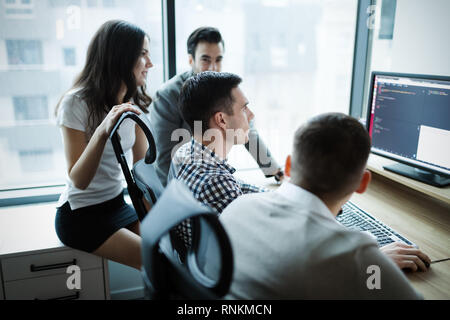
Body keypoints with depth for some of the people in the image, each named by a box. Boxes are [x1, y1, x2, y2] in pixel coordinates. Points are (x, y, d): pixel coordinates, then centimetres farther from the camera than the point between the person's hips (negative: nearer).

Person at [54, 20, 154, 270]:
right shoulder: (76, 103, -17)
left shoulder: (134, 103, 2)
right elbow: (78, 180, -21)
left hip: (117, 204, 6)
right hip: (80, 215, -6)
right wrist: (103, 131, -37)